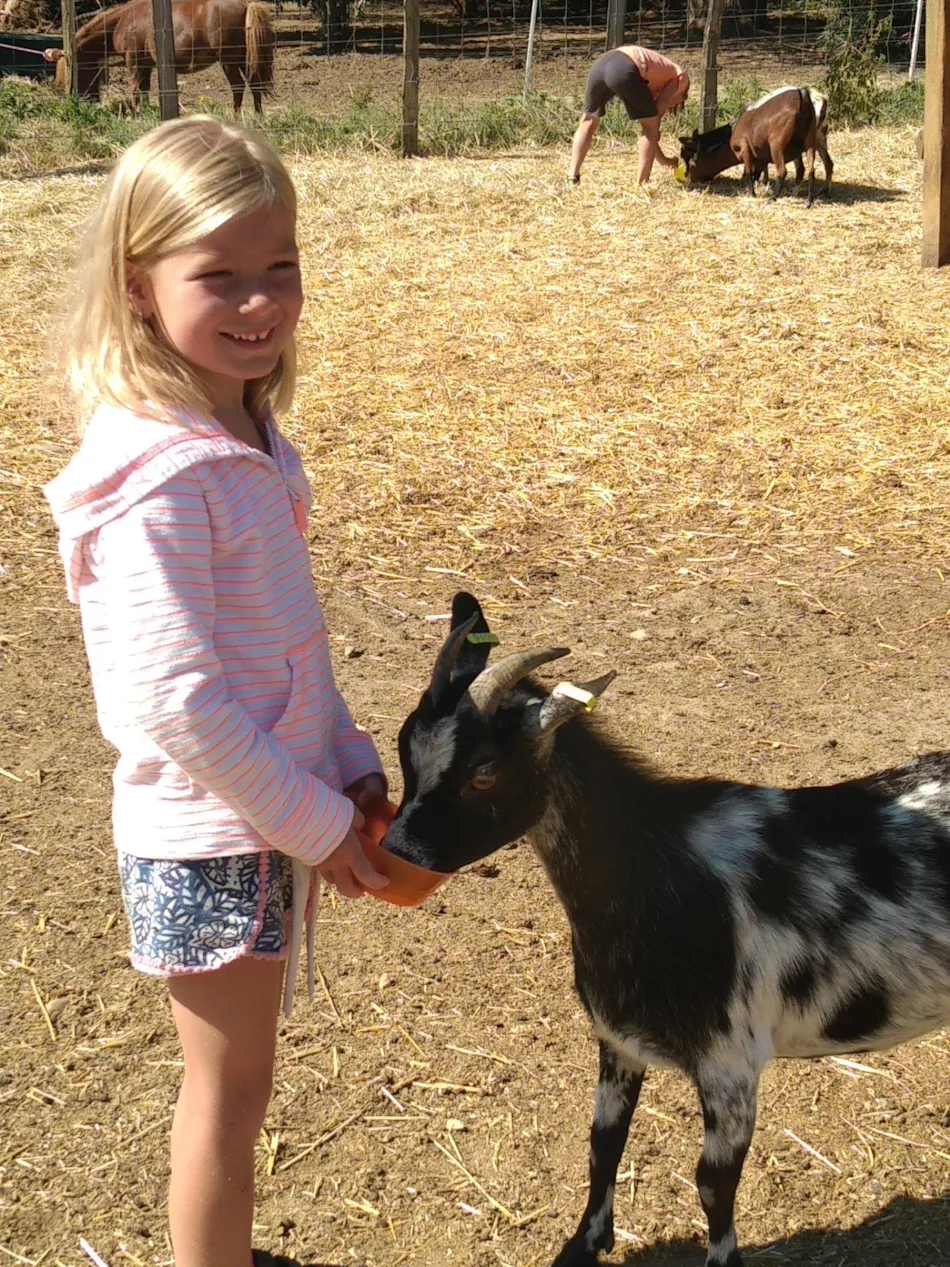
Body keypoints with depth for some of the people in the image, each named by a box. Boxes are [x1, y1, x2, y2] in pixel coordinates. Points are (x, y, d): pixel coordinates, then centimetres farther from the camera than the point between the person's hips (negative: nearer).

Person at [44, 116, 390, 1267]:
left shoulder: (242, 436, 3)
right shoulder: (156, 476, -24)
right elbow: (176, 701, -25)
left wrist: (349, 765, 8)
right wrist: (315, 823, -16)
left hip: (267, 807, 8)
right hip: (209, 838, -8)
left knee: (233, 1083, 23)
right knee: (230, 1090, 9)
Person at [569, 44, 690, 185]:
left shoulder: (658, 78, 42)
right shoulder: (681, 77, 23)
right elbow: (657, 111, 11)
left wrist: (662, 158, 43)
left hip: (600, 65, 7)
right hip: (623, 71, -7)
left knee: (588, 122, 26)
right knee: (651, 126, 11)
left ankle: (573, 178, 19)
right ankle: (641, 184, 9)